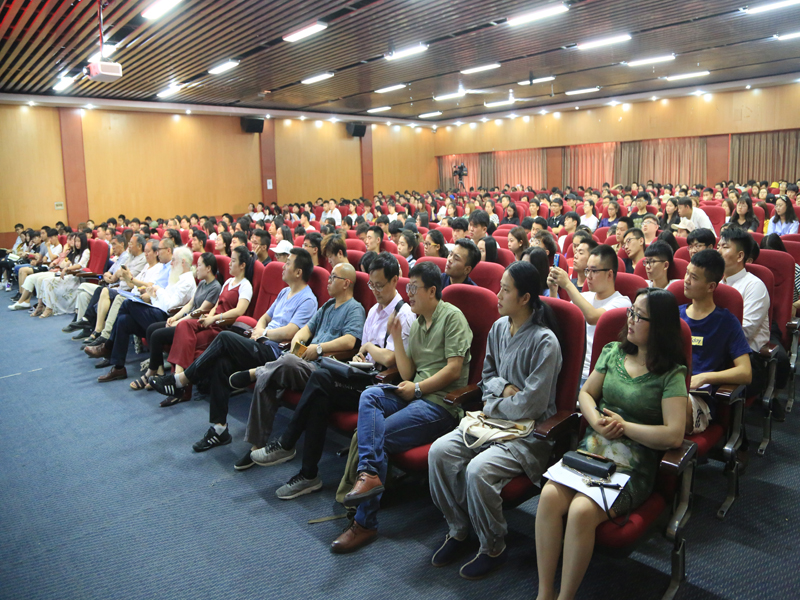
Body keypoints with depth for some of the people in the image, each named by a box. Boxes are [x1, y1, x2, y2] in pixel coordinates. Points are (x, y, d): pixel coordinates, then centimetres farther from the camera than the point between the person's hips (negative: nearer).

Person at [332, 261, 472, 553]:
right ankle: (369, 473, -33)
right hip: (415, 396, 8)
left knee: (374, 436, -17)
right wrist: (396, 337, 6)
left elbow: (454, 368, -12)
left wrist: (417, 388, -11)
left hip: (441, 403, -7)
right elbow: (407, 374, 14)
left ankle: (365, 523, -8)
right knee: (370, 395, -21)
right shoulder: (417, 323, 20)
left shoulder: (452, 316, -4)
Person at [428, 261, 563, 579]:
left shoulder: (544, 342, -17)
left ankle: (493, 548, -1)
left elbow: (531, 405, -19)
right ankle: (457, 531, 7)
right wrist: (503, 388, -4)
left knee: (479, 470, -29)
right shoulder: (499, 327, 6)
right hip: (494, 419, 7)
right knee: (439, 451, -14)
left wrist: (492, 406, -7)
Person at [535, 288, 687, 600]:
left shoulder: (671, 374, -4)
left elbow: (673, 435, -12)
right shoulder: (613, 352, 12)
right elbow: (585, 393, 18)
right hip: (590, 449, 5)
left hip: (633, 466, -4)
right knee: (550, 495, -25)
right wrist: (596, 420, -2)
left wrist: (624, 426, -7)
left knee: (582, 510, -30)